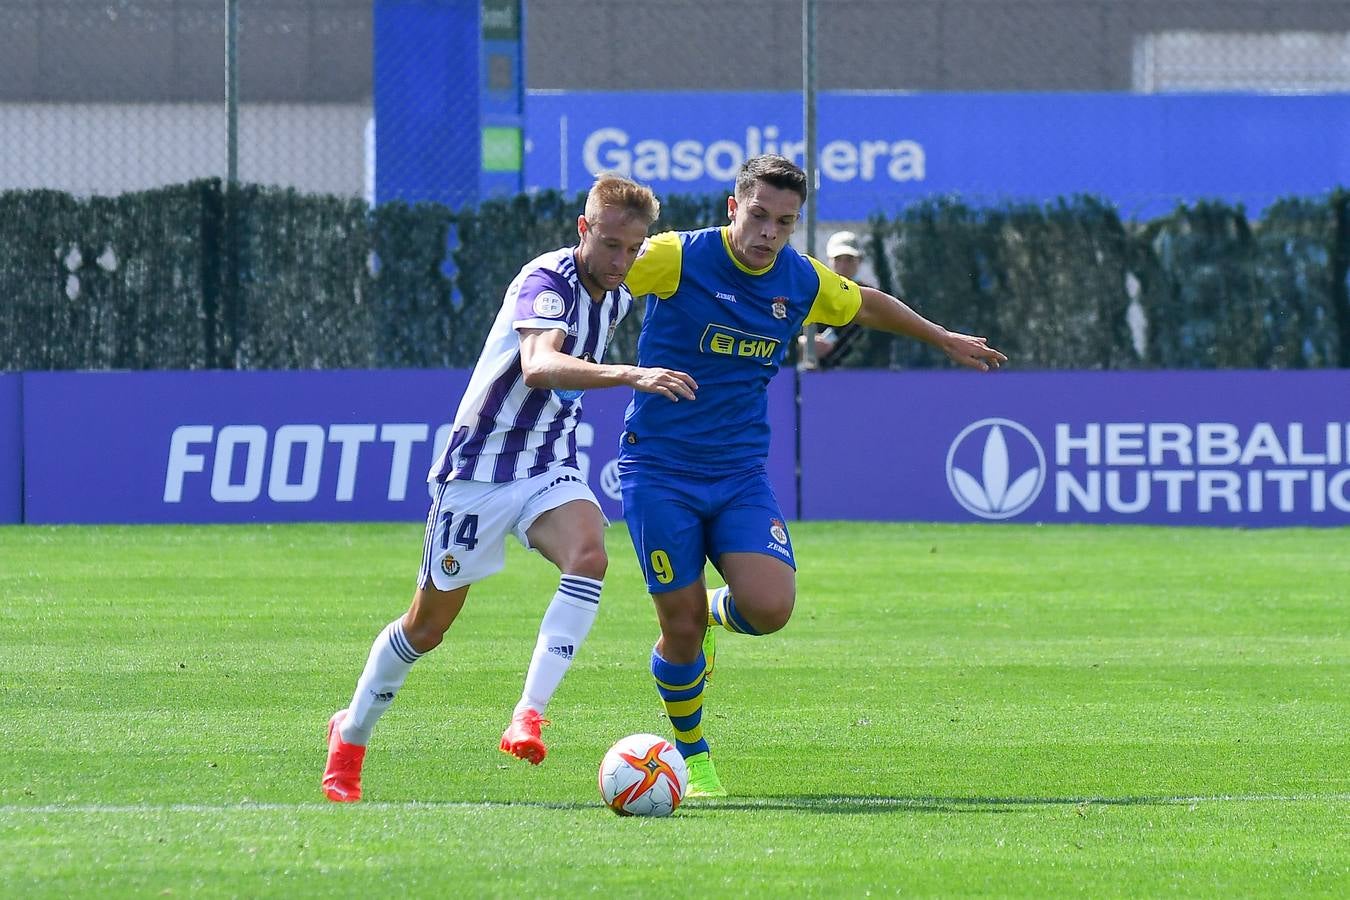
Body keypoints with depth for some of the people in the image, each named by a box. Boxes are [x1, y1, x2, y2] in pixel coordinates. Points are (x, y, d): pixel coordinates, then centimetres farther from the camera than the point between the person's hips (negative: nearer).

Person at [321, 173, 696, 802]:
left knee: (588, 556, -29)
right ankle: (350, 737, 30)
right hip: (480, 468, -5)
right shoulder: (546, 282, -22)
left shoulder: (616, 294, 3)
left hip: (551, 467, 5)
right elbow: (539, 366, -43)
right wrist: (629, 375, -54)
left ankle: (529, 715, -31)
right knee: (428, 625, 7)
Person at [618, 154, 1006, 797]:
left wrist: (945, 339, 34)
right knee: (683, 625, -7)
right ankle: (692, 757, 19)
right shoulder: (678, 258, -13)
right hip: (659, 471, -3)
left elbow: (868, 306, 22)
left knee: (770, 608, -18)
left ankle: (716, 613, 21)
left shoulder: (803, 282, 2)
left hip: (739, 472, 3)